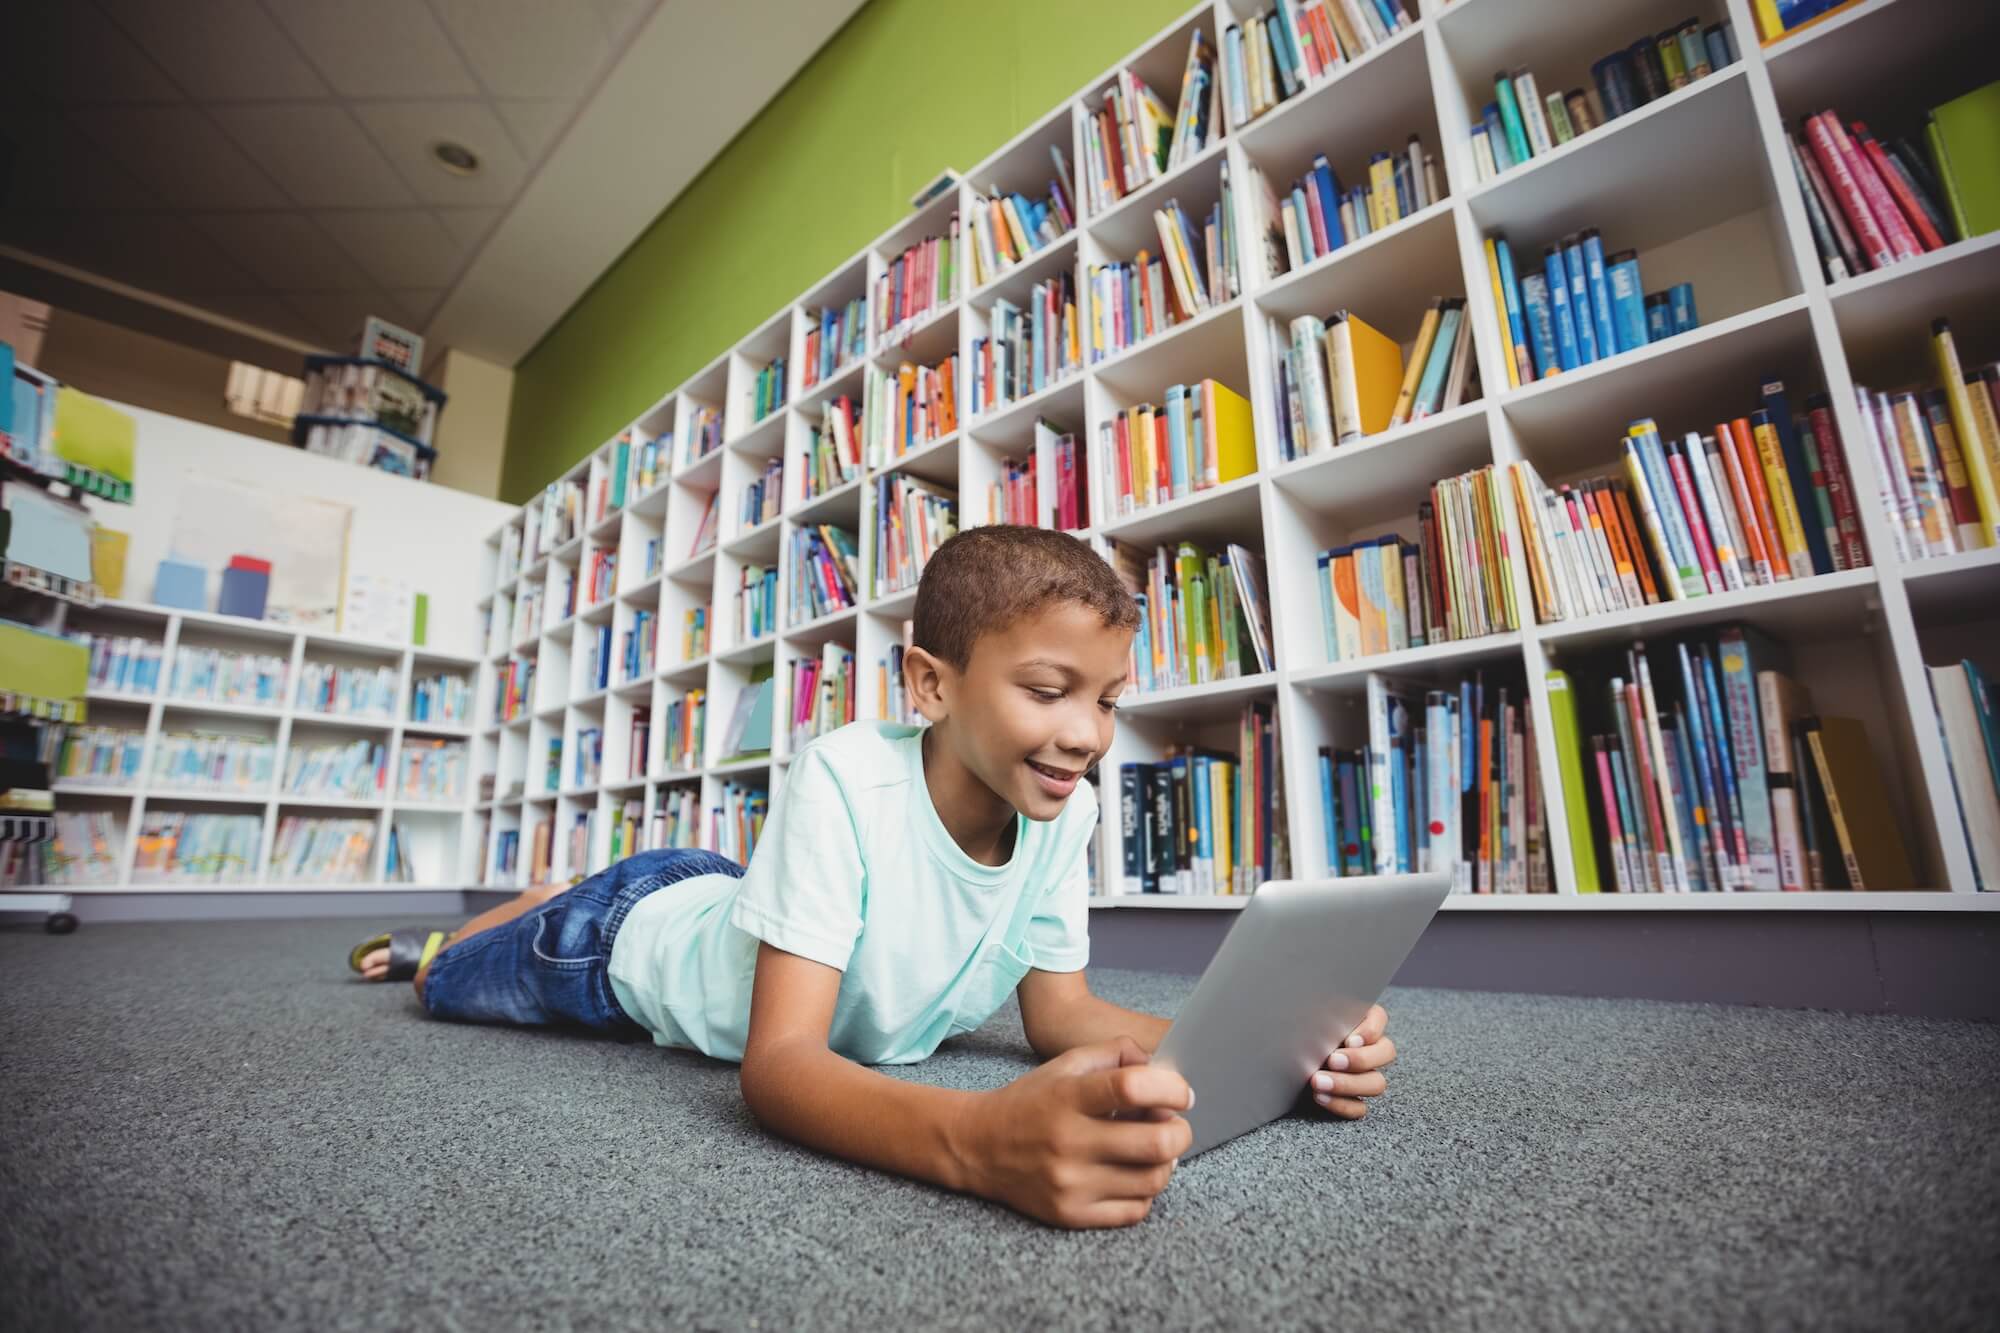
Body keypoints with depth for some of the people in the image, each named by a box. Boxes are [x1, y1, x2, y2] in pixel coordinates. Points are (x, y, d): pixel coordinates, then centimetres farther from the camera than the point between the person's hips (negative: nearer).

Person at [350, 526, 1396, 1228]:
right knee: (443, 986, 27)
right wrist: (978, 1140, -64)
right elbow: (778, 1066, -45)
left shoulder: (1066, 810, -25)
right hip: (639, 931, -4)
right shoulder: (842, 783, -42)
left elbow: (1056, 1010, -17)